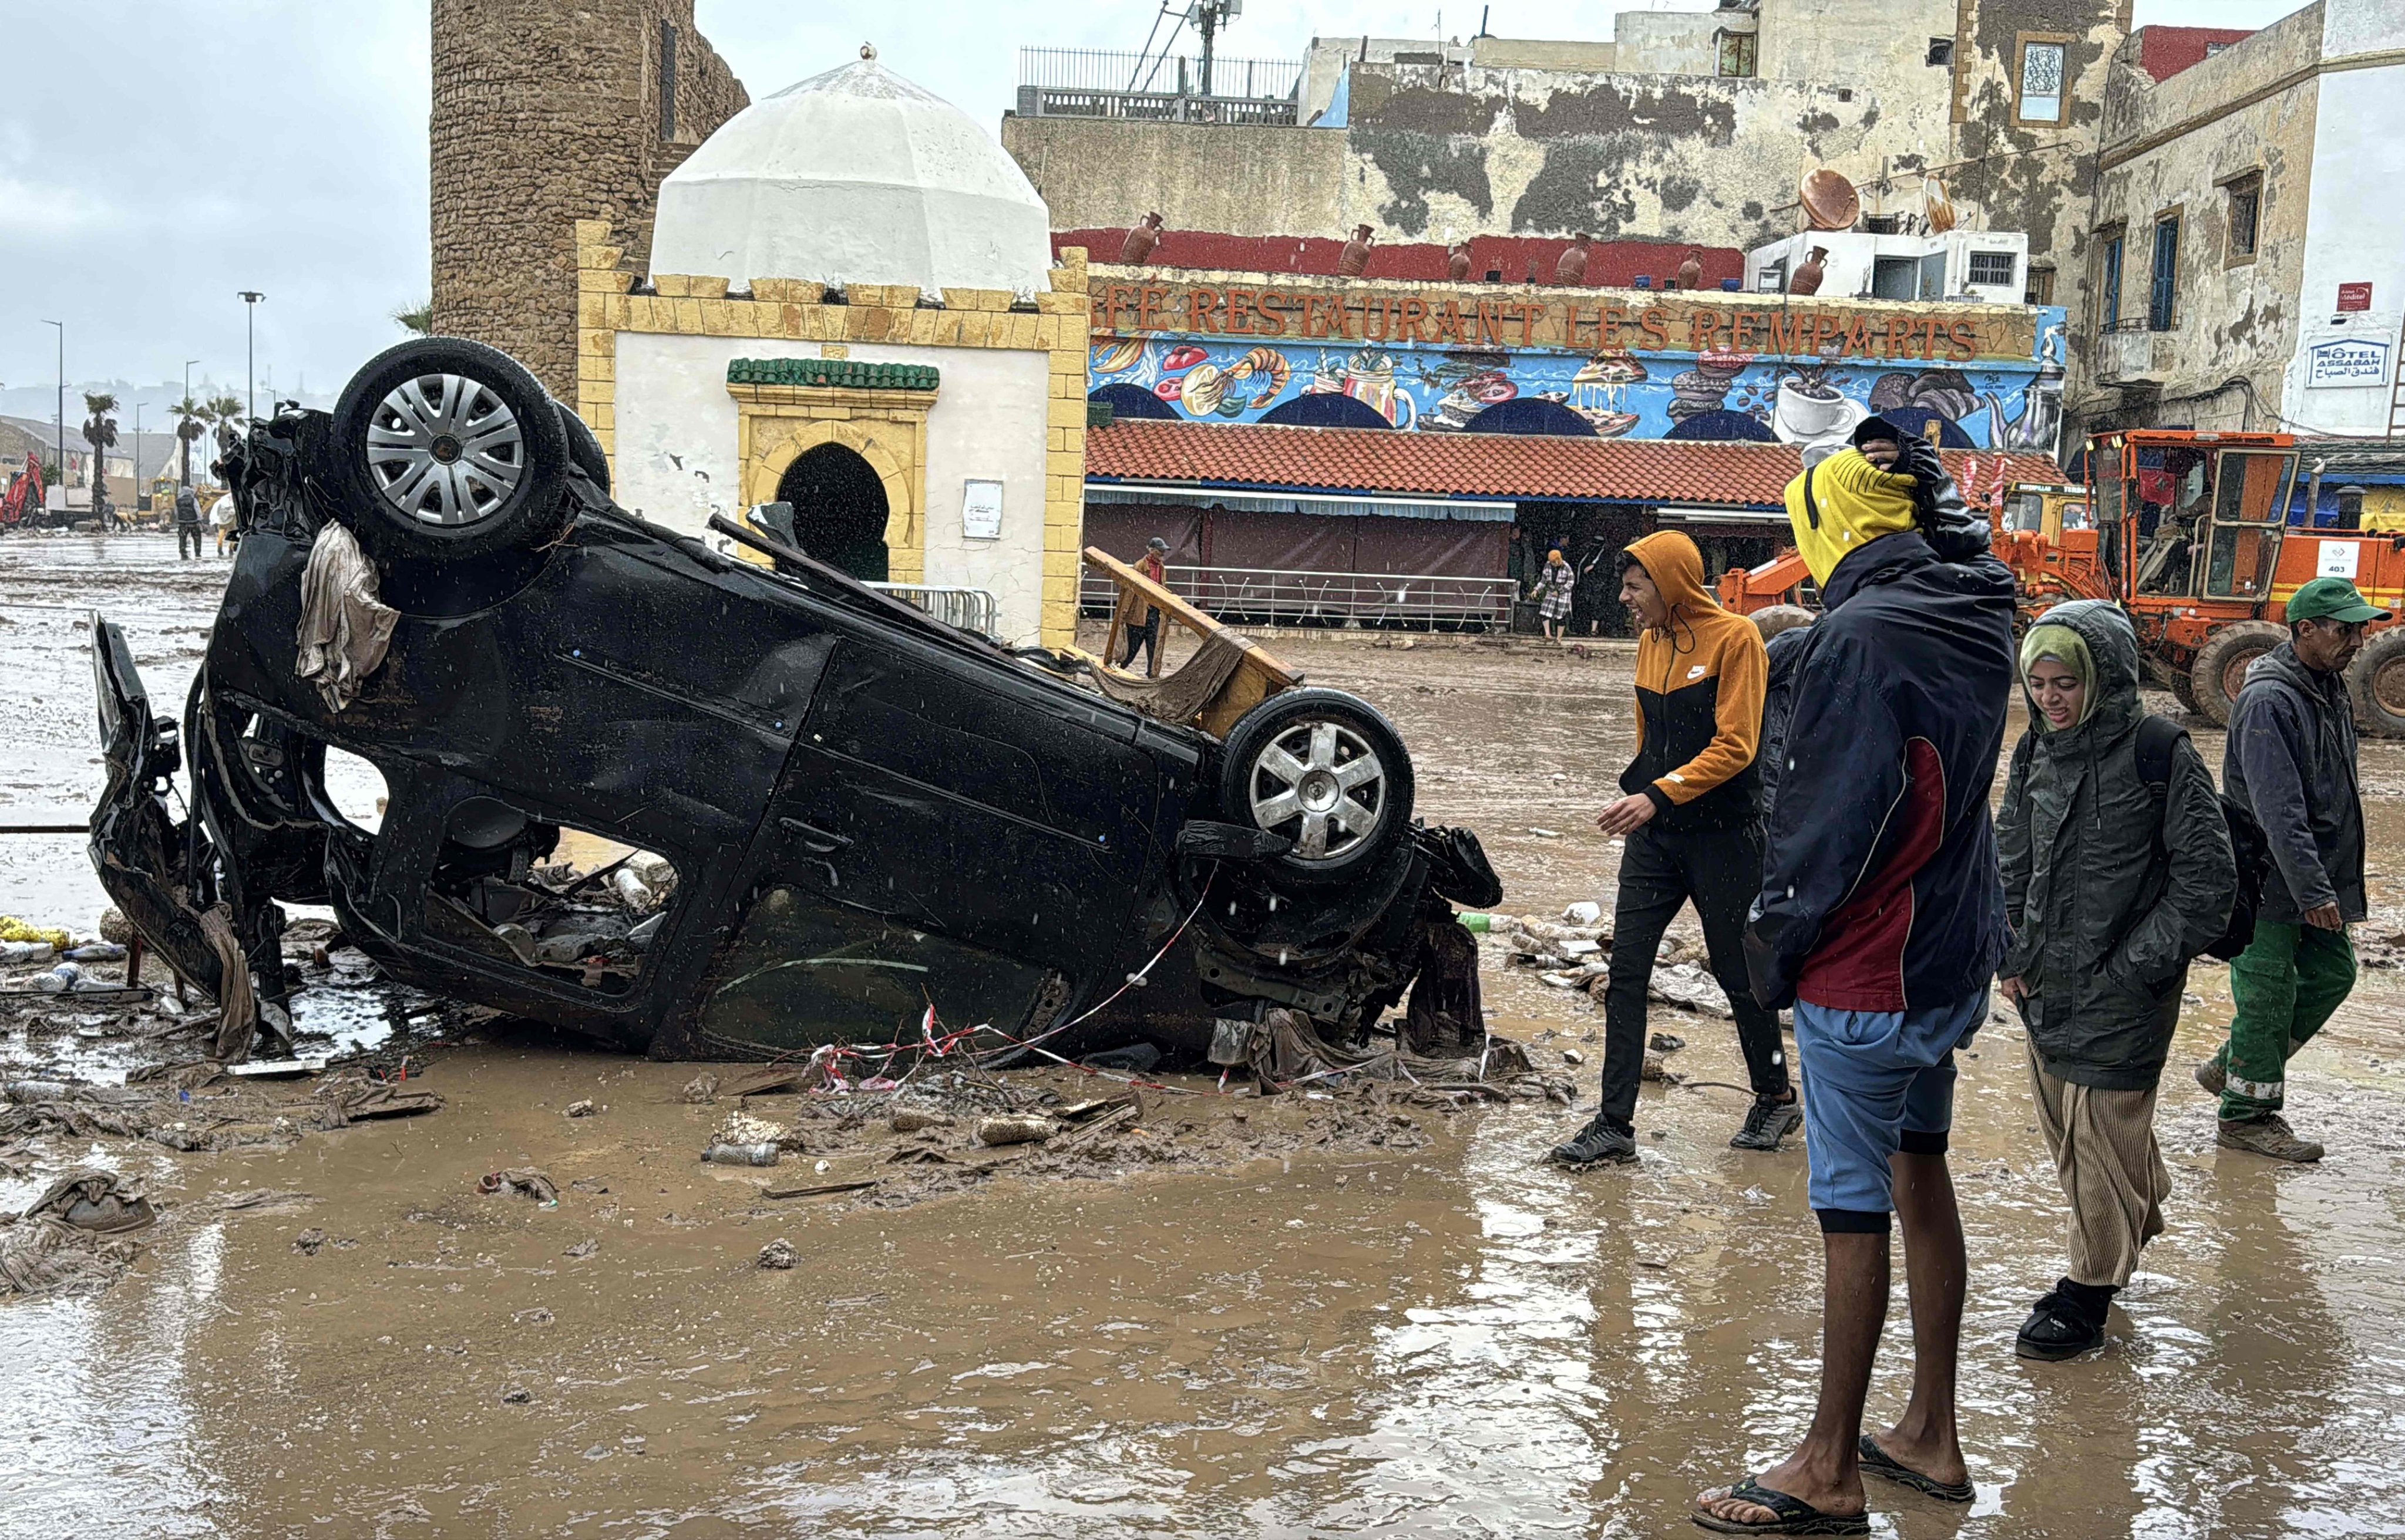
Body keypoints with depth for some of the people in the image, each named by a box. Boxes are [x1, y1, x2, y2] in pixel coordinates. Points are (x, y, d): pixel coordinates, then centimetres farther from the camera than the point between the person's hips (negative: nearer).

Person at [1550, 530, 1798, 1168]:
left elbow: (1734, 747, -18)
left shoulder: (1734, 638, -12)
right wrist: (1638, 795, 16)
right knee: (1625, 976, 0)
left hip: (1722, 837, -6)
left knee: (1737, 972, 7)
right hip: (1654, 834, 6)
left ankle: (1776, 1098, 29)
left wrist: (1660, 795, -24)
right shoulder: (1651, 641, 10)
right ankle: (1615, 1125, 3)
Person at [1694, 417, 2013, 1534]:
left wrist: (1776, 939, -8)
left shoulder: (1862, 631, -20)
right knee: (1920, 1172, 18)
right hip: (1955, 957, 9)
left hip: (1865, 974, -9)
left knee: (1854, 1210, 0)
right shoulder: (1975, 615, 5)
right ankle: (1930, 1436, 29)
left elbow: (1828, 810, -20)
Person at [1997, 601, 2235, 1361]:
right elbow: (2011, 862, 16)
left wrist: (2135, 967, -12)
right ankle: (2135, 1220, 39)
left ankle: (2090, 1288, 13)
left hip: (2121, 993, -6)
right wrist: (2011, 956, 6)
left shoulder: (2160, 754, -13)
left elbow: (2207, 880, -11)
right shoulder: (2036, 754, 5)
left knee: (2104, 1131, 0)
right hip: (2046, 984, 6)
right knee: (2064, 1126, 16)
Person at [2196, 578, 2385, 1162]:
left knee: (2332, 974, 14)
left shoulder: (2330, 686, 9)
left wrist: (2329, 881, 21)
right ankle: (2247, 1114, 14)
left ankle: (2232, 1066, 27)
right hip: (2270, 881, -9)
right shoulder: (2269, 701, -22)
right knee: (2267, 997, 0)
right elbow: (2278, 811, -26)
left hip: (2320, 873, 9)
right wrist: (2313, 891, -28)